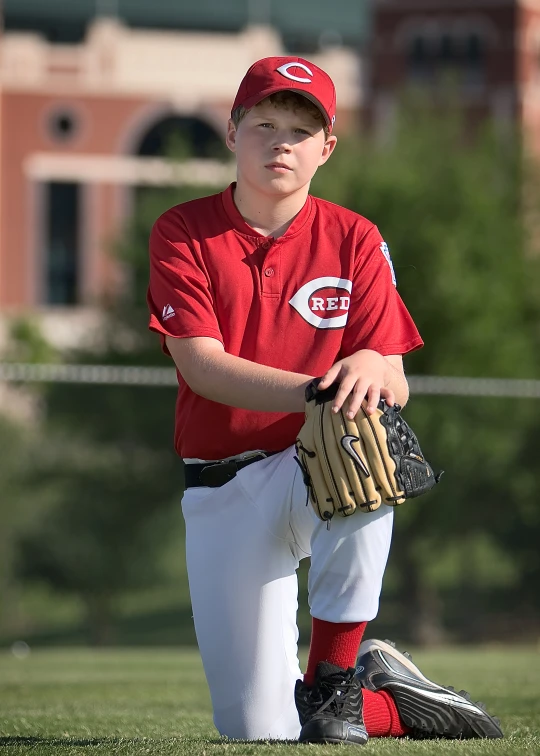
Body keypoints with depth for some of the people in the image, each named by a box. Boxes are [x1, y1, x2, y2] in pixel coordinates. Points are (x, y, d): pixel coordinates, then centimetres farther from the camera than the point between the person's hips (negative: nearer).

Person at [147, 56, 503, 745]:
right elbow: (200, 363, -15)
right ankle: (392, 701, 21)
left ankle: (335, 681, -24)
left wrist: (371, 367, -30)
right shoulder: (182, 234, -2)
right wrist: (312, 390, -31)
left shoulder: (353, 240, 1)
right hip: (222, 491, 0)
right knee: (255, 727, -12)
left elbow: (396, 388, -5)